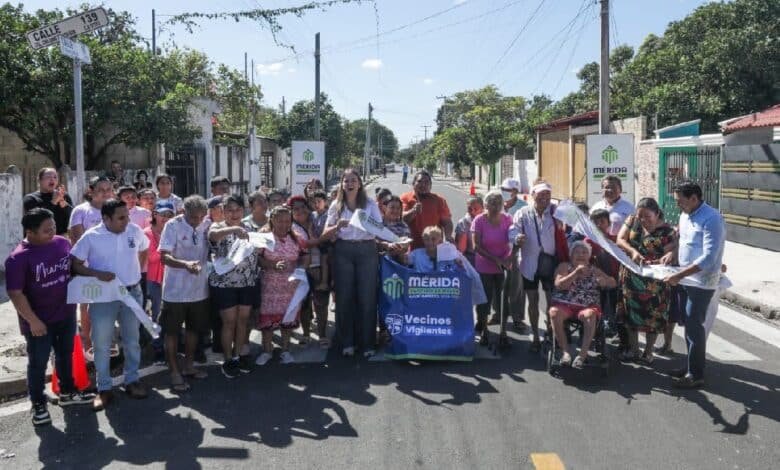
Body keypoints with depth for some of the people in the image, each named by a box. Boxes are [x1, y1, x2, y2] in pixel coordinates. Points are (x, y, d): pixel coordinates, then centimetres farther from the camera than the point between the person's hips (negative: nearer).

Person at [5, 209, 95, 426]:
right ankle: (38, 405, 26)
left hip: (66, 314, 6)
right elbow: (15, 293, -19)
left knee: (65, 355, 21)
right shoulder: (18, 258, -20)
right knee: (38, 363, 10)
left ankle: (67, 393, 40)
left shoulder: (63, 243, -4)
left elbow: (74, 269, 12)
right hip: (39, 321, -5)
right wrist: (33, 321, -21)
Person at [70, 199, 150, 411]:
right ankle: (104, 389, 16)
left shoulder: (135, 231, -3)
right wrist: (97, 273, -23)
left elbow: (144, 249, 18)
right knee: (102, 344, 3)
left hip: (132, 292, 3)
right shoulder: (91, 237, -13)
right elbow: (75, 264, -9)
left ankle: (132, 380, 30)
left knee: (132, 340, 14)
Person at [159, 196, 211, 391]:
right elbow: (164, 257, -21)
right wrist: (186, 264, -36)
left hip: (199, 289, 5)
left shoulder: (206, 226, -2)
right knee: (172, 331, 5)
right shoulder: (173, 226, -15)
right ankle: (174, 372, 18)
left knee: (194, 328, 18)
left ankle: (188, 366, 35)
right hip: (176, 290, -5)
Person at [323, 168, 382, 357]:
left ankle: (367, 343, 7)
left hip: (367, 250, -1)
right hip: (343, 251, 1)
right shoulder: (336, 205, 9)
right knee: (344, 297, 3)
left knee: (367, 298, -1)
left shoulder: (370, 204, 6)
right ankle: (347, 343, 13)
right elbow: (325, 234, 5)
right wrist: (337, 227, -16)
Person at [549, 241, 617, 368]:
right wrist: (576, 272, -15)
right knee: (554, 312, -33)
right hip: (564, 304, -1)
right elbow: (559, 285, -7)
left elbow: (613, 283, 12)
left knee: (590, 315, -35)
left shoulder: (594, 270, 15)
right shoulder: (564, 266, 9)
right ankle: (565, 351, -26)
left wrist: (605, 281, -11)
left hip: (587, 306, 1)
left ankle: (583, 353, -28)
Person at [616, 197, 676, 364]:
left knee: (652, 317, 7)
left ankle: (648, 352, 24)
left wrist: (654, 263, -35)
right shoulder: (632, 221, 0)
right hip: (631, 278, 4)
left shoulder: (667, 231, -12)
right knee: (631, 313, 14)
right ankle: (633, 349, 30)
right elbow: (620, 239, -6)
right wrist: (633, 251, -25)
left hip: (653, 282, -4)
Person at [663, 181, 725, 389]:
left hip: (702, 282, -8)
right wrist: (672, 254, 4)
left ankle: (696, 375, 5)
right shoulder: (685, 215, 7)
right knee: (690, 324, 15)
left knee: (694, 327, -4)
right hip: (686, 279, 8)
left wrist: (679, 275, -28)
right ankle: (692, 365, 27)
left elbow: (709, 257, -26)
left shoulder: (711, 219, -20)